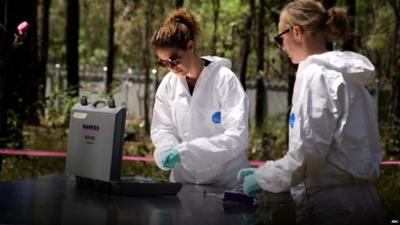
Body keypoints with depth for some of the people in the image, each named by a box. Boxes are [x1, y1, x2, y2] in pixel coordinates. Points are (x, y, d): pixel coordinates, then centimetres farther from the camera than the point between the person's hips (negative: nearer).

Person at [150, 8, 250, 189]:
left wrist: (187, 150, -25)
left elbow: (238, 136, -18)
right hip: (184, 180, 4)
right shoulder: (168, 84, 2)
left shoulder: (224, 79, -11)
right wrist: (168, 150, -13)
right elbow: (162, 128, 9)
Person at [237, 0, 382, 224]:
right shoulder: (347, 73, 14)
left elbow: (310, 147, -19)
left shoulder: (316, 73, -12)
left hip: (331, 204, -9)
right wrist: (268, 172, 14)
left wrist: (265, 177, -5)